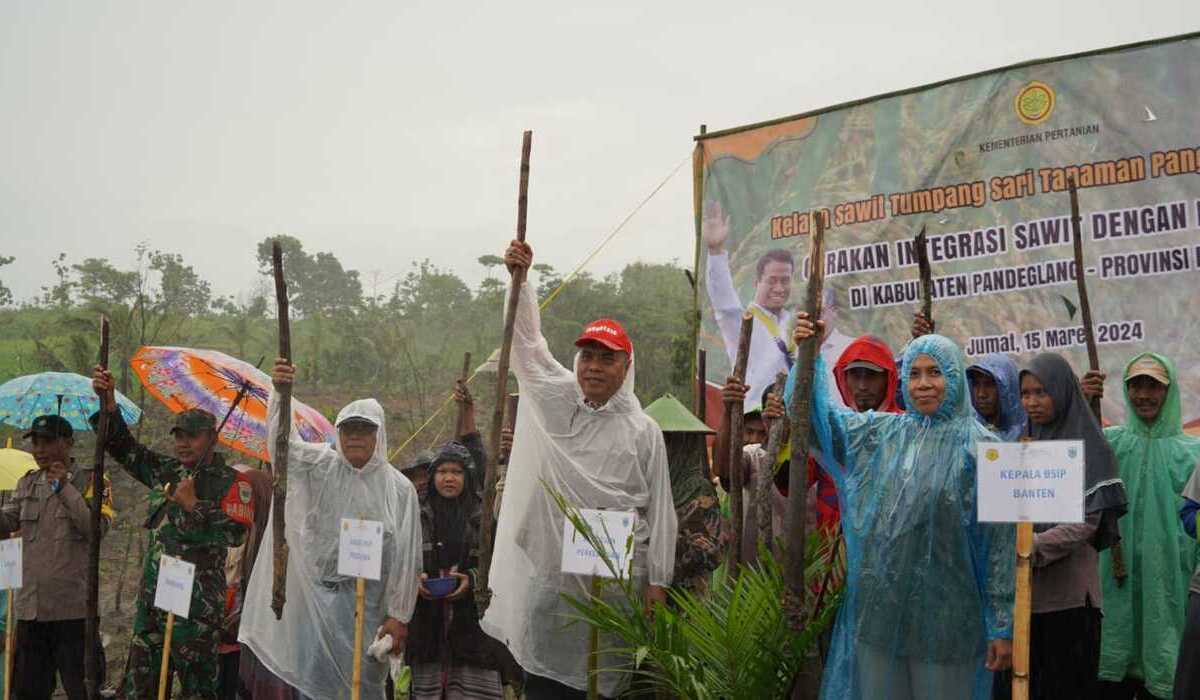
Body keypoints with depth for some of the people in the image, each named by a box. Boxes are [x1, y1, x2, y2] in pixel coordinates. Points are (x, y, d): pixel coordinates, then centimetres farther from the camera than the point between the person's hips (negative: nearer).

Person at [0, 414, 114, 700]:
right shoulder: (27, 484, 14)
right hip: (30, 606, 5)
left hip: (73, 606, -5)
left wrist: (65, 488, -15)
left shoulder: (91, 480, -1)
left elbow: (98, 528, -14)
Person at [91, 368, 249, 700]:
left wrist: (193, 505, -15)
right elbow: (124, 446, 13)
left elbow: (236, 532, -15)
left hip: (199, 598, -6)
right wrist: (108, 403, 1)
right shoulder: (165, 470, 12)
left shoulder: (225, 482, -5)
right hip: (153, 592, 6)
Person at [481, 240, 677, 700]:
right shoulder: (558, 402, 6)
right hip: (550, 571, 2)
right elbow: (527, 342, 8)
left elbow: (660, 511, -1)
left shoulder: (644, 432, 0)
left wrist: (658, 582, -4)